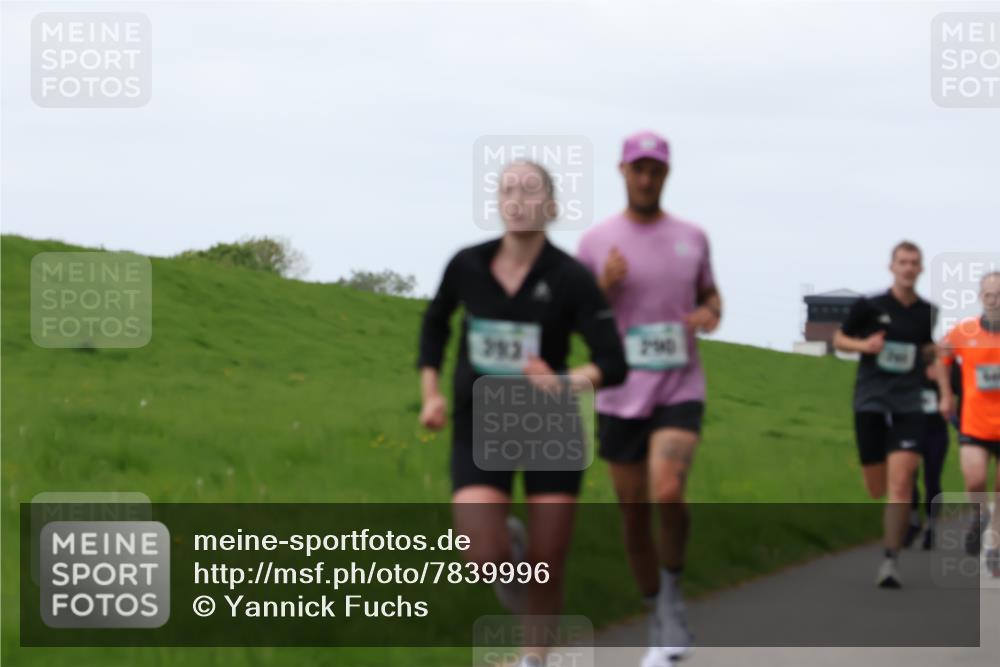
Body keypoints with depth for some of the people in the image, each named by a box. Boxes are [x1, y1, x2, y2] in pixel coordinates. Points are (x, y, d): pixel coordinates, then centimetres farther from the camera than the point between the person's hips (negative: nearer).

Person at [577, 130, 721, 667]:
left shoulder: (692, 238, 4)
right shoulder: (596, 242, 1)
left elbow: (710, 294, 20)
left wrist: (711, 314, -4)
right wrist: (605, 286, -14)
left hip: (680, 392, -1)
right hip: (620, 398, 1)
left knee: (668, 492, -25)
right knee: (633, 515, 7)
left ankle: (672, 591, -1)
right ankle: (659, 623, 24)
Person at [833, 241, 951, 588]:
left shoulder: (928, 313, 6)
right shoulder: (868, 306, -2)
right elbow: (839, 339, 9)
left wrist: (945, 393, 10)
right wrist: (864, 345, -11)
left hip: (908, 405, 1)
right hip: (870, 402, 0)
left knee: (900, 482, -15)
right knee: (877, 488, 4)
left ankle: (890, 560, -15)